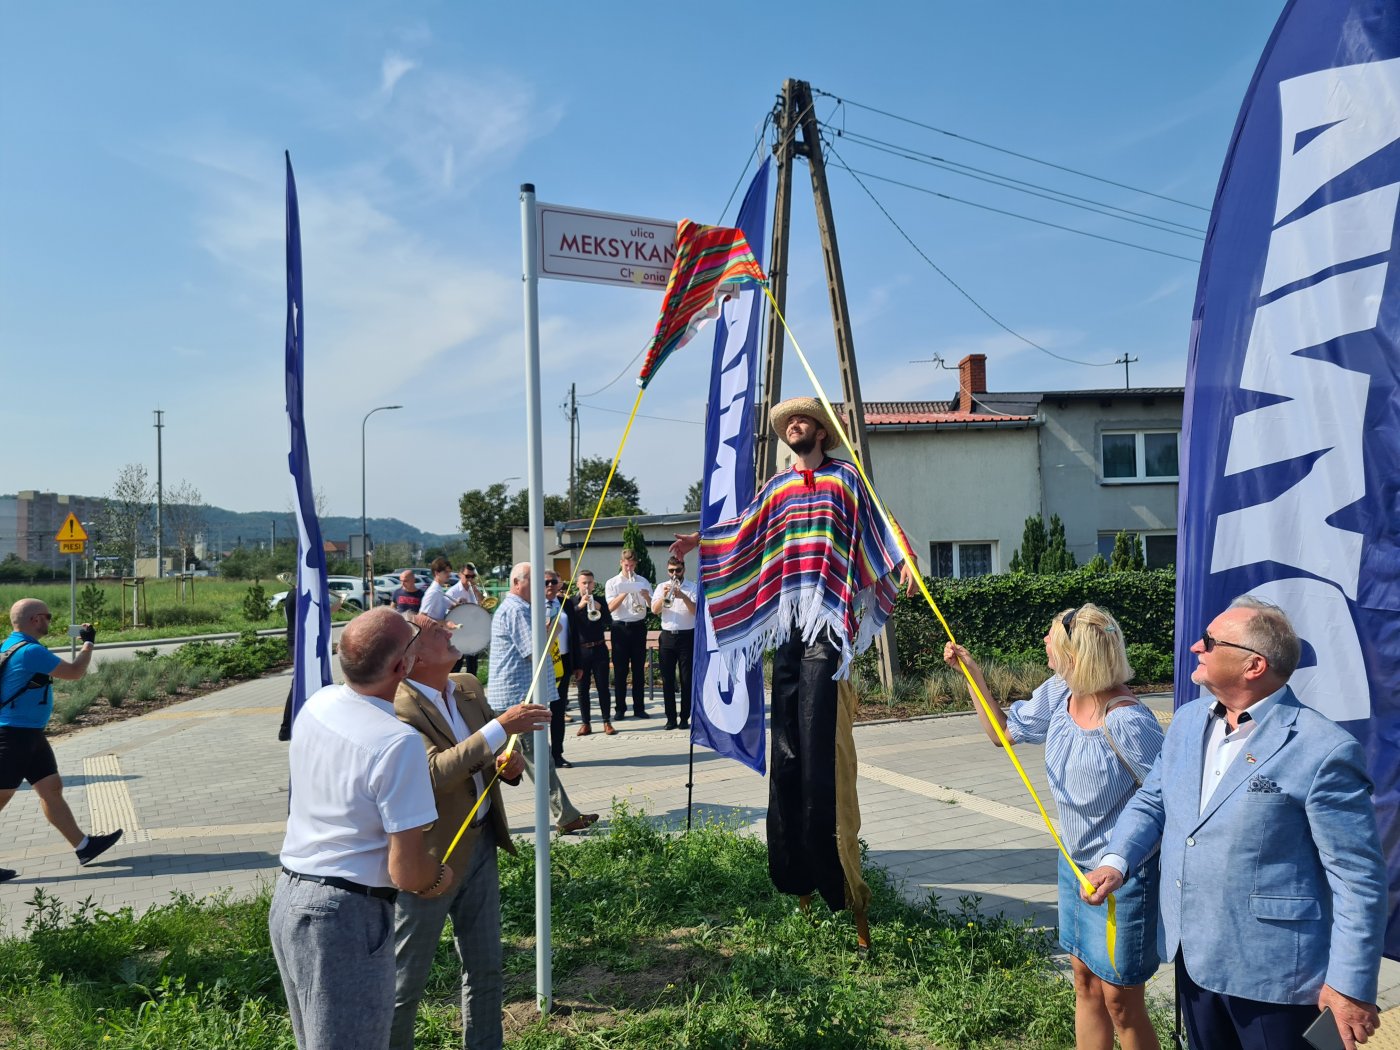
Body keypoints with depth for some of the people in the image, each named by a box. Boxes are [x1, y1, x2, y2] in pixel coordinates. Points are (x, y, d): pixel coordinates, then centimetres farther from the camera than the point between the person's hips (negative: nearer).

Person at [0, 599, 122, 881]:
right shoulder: (30, 651, -20)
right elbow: (74, 673, -14)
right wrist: (88, 643, 0)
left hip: (29, 734, 10)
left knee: (52, 788, 10)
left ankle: (83, 846, 15)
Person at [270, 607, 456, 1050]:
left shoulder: (315, 704, -1)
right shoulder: (399, 742, -24)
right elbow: (407, 872, -22)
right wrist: (440, 877, 1)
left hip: (286, 900, 9)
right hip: (345, 917, -8)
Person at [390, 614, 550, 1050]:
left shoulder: (468, 688, 4)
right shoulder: (398, 708, -20)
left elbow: (496, 757, 13)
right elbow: (436, 772, -32)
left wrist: (512, 764, -10)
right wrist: (501, 727, -34)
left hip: (480, 845, 7)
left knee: (486, 970, 18)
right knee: (406, 980, 9)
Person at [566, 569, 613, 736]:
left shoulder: (599, 601, 6)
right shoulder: (571, 602, 2)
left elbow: (609, 623, -2)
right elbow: (568, 623, -14)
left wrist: (599, 609, -17)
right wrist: (579, 606, -24)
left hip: (599, 649, 1)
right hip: (580, 650, -1)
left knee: (603, 687, 2)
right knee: (582, 688, 4)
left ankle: (607, 722, 9)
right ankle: (586, 723, 12)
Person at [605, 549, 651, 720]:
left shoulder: (643, 582, 7)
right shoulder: (612, 583, 3)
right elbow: (611, 607, -8)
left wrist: (646, 596, -20)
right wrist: (625, 593, -18)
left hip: (638, 627, 1)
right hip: (620, 628, -1)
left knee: (639, 669, 5)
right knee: (620, 670, 1)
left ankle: (639, 708, 11)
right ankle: (620, 708, 8)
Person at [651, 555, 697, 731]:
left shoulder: (692, 588, 2)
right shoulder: (662, 587, 10)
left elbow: (696, 611, -12)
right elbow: (654, 610, -3)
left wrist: (683, 596, -26)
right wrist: (663, 596, -20)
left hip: (687, 636, -2)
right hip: (667, 636, 2)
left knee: (687, 680, 0)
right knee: (667, 679, 3)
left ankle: (685, 718, 6)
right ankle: (671, 718, 9)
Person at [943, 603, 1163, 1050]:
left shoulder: (1126, 721, -27)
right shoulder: (1057, 695, -4)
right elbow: (1003, 731, 11)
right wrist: (972, 673, 3)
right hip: (1075, 862, 8)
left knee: (1120, 1000, 7)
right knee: (1085, 981, 20)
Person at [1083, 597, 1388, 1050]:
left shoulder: (1323, 750, -19)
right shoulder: (1188, 720, 3)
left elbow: (1358, 879, -15)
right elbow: (1152, 800, 13)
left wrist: (1351, 985, -13)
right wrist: (1117, 861, -4)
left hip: (1272, 974, -6)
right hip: (1192, 955, 7)